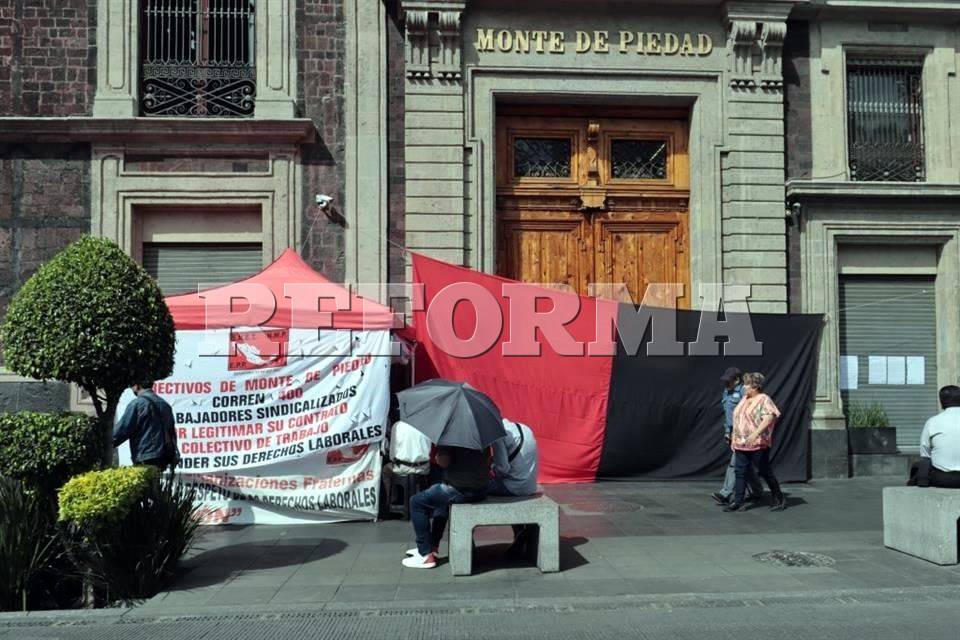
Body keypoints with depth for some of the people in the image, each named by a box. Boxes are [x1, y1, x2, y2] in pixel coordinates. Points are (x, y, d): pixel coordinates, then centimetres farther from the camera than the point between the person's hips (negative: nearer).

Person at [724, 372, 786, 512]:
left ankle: (779, 499, 18)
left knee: (765, 472, 3)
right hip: (741, 443, 7)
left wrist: (756, 433, -32)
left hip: (758, 444, -7)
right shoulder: (744, 399, 15)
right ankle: (738, 502, 5)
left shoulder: (764, 399, -9)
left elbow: (769, 417, -22)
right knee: (740, 472, 3)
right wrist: (734, 437, 18)